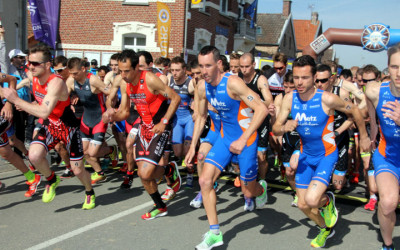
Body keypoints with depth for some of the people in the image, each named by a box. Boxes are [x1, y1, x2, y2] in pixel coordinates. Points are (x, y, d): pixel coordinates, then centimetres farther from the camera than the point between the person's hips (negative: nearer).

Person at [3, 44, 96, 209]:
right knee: (34, 155, -23)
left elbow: (44, 112, -40)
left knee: (78, 170, 3)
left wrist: (16, 99, -35)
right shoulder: (33, 78, -5)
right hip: (49, 126, 6)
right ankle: (52, 180, 9)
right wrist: (25, 106, -4)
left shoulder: (56, 83, -29)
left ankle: (90, 193, 36)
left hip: (68, 128, -5)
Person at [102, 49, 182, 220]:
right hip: (144, 126, 8)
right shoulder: (124, 83, 0)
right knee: (142, 172, 9)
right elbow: (124, 111, 7)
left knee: (146, 173, -16)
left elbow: (176, 98, -17)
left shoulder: (150, 80, -22)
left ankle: (170, 170, 17)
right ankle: (160, 207, 32)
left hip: (159, 128, -7)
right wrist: (112, 116, -15)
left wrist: (163, 123, -20)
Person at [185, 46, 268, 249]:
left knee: (248, 192, 7)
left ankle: (261, 188, 47)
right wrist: (193, 146, 9)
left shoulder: (232, 83, -25)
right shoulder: (202, 87, -4)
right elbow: (201, 116, 12)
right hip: (225, 137, 6)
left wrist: (243, 139, -34)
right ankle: (214, 233, 3)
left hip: (246, 138, -5)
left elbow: (262, 109, -29)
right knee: (205, 180, -8)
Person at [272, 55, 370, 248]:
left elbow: (354, 111, -5)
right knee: (303, 205, 11)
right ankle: (326, 229, 41)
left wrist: (364, 137, 5)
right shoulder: (290, 99, -12)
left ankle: (327, 201, 14)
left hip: (326, 155, -5)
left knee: (311, 200, -24)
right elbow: (275, 129, -8)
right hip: (306, 155, 5)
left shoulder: (327, 99, -23)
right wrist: (284, 127, -32)